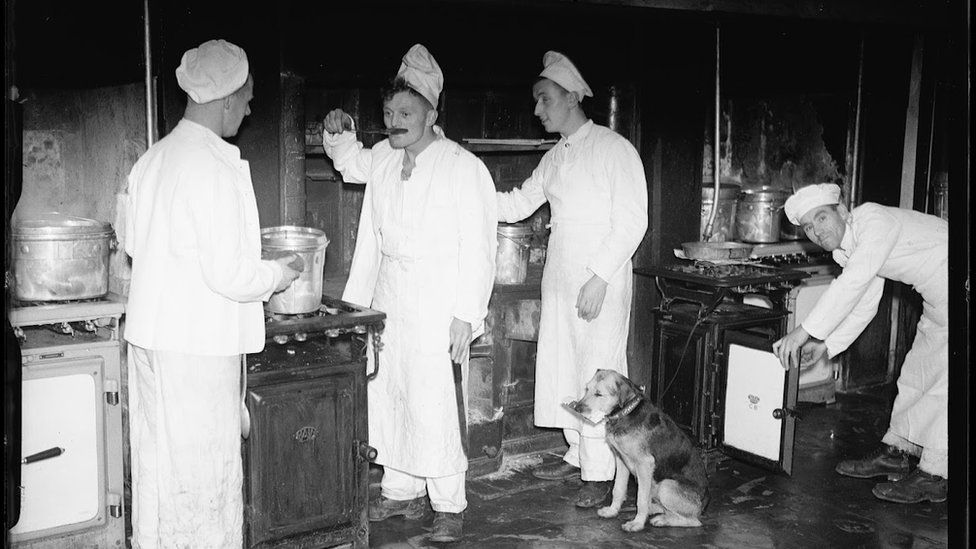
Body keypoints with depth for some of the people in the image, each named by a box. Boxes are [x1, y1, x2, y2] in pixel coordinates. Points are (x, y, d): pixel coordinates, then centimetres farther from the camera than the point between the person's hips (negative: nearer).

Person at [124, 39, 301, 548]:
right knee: (204, 468, 4)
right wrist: (278, 273, -3)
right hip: (199, 344, -8)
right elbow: (228, 275, -22)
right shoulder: (216, 168, -19)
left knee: (157, 462, 19)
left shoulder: (153, 158, 8)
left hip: (148, 334, 9)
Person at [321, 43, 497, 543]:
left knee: (431, 405, -8)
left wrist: (466, 315, -16)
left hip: (436, 306, -7)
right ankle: (401, 491, 26)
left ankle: (449, 505, 8)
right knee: (387, 397, 10)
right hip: (387, 297, 7)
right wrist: (338, 134, 11)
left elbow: (478, 247, -13)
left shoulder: (464, 169, -11)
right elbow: (352, 163, 33)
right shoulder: (383, 157, 9)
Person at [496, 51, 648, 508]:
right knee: (561, 368, 9)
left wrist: (598, 278, -18)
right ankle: (577, 454, 23)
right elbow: (517, 205, 18)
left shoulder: (614, 149, -7)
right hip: (559, 279, 7)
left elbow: (632, 222, -12)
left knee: (598, 373, -4)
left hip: (601, 281, -7)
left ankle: (600, 472, 6)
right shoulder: (554, 159, 15)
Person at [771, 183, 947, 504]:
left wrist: (807, 330, -34)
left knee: (943, 378, -8)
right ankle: (897, 453, 24)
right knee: (917, 372, 13)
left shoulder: (873, 219, -24)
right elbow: (864, 306, 7)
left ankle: (934, 476, -2)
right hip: (936, 302, 10)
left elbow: (853, 283, -34)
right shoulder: (848, 249, 4)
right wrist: (826, 345, -3)